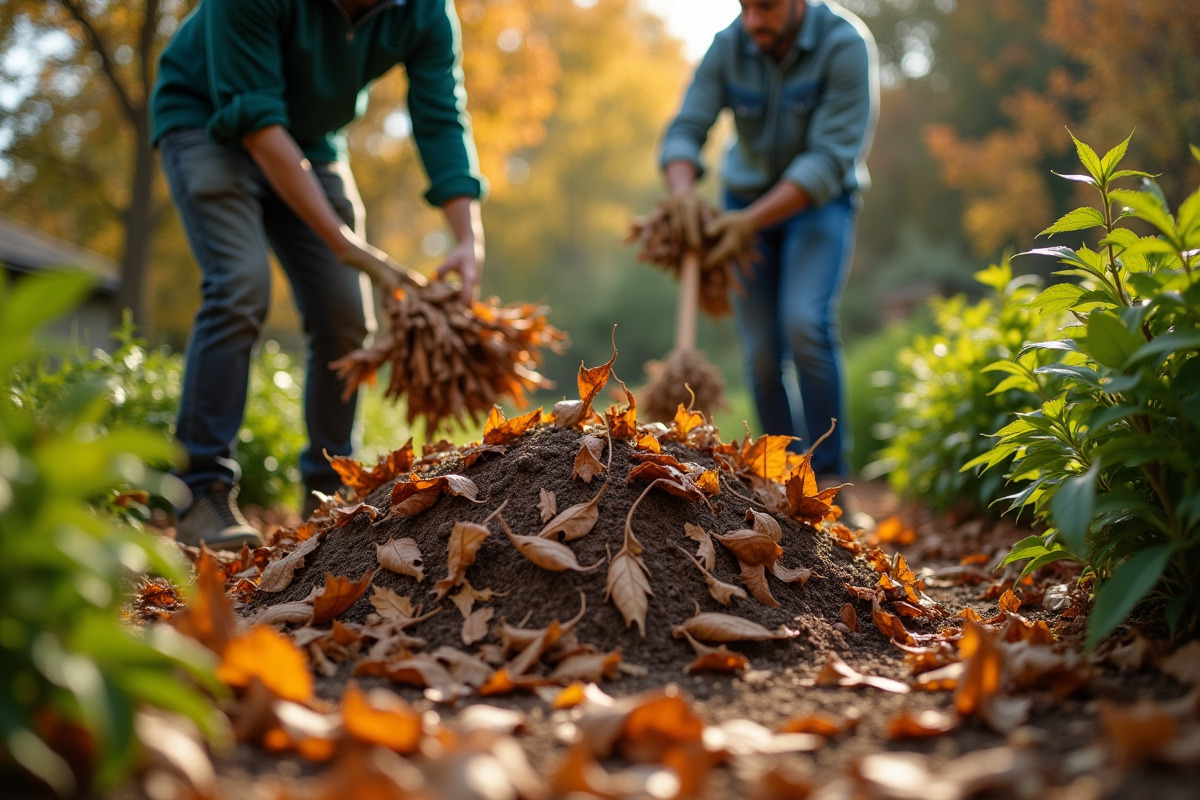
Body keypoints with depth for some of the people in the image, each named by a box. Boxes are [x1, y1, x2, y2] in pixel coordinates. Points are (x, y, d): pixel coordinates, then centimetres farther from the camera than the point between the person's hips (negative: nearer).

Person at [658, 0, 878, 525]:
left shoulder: (846, 45, -22)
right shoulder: (729, 46, -11)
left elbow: (829, 160, -26)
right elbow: (685, 130, -14)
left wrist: (752, 221, -34)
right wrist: (682, 186, -37)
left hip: (819, 201, -3)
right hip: (746, 198, 3)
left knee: (805, 321, -25)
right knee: (762, 354, -1)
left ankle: (828, 477, -15)